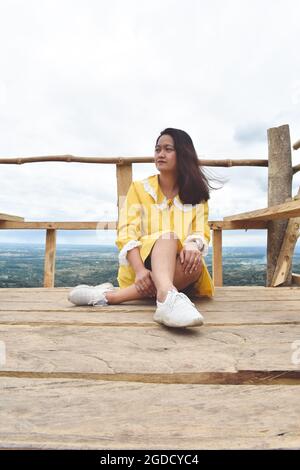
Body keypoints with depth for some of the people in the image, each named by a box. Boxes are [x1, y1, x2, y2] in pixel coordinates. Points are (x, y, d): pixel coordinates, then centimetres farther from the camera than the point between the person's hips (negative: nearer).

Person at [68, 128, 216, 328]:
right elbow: (127, 234, -7)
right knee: (168, 237, -31)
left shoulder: (196, 194, 10)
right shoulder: (139, 188, 5)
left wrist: (192, 246, -28)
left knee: (194, 263, -33)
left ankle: (110, 295, -37)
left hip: (181, 268, 2)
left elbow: (201, 232, -1)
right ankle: (168, 298, -60)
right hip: (144, 263, -1)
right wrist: (140, 270, -25)